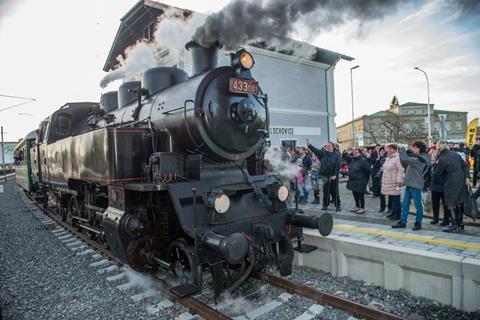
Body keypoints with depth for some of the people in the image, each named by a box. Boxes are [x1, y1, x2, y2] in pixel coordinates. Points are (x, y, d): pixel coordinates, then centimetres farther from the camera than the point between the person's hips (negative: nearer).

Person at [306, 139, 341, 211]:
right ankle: (325, 205, 20)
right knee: (326, 192, 10)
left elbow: (338, 166, -4)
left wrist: (335, 175, -13)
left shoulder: (336, 155, 0)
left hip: (333, 177, -2)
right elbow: (315, 150, -8)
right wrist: (309, 145, -22)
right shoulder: (323, 153, 6)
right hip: (325, 176, 2)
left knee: (335, 192, 4)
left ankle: (337, 205, 15)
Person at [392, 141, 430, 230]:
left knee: (418, 205, 4)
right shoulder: (415, 157, 13)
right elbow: (404, 164, 14)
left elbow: (405, 159, -25)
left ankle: (418, 223, 13)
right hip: (409, 184, 9)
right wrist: (407, 151, 4)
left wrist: (402, 150, -8)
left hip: (415, 185, -9)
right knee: (405, 204, 9)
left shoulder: (420, 159, -15)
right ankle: (402, 222, 15)